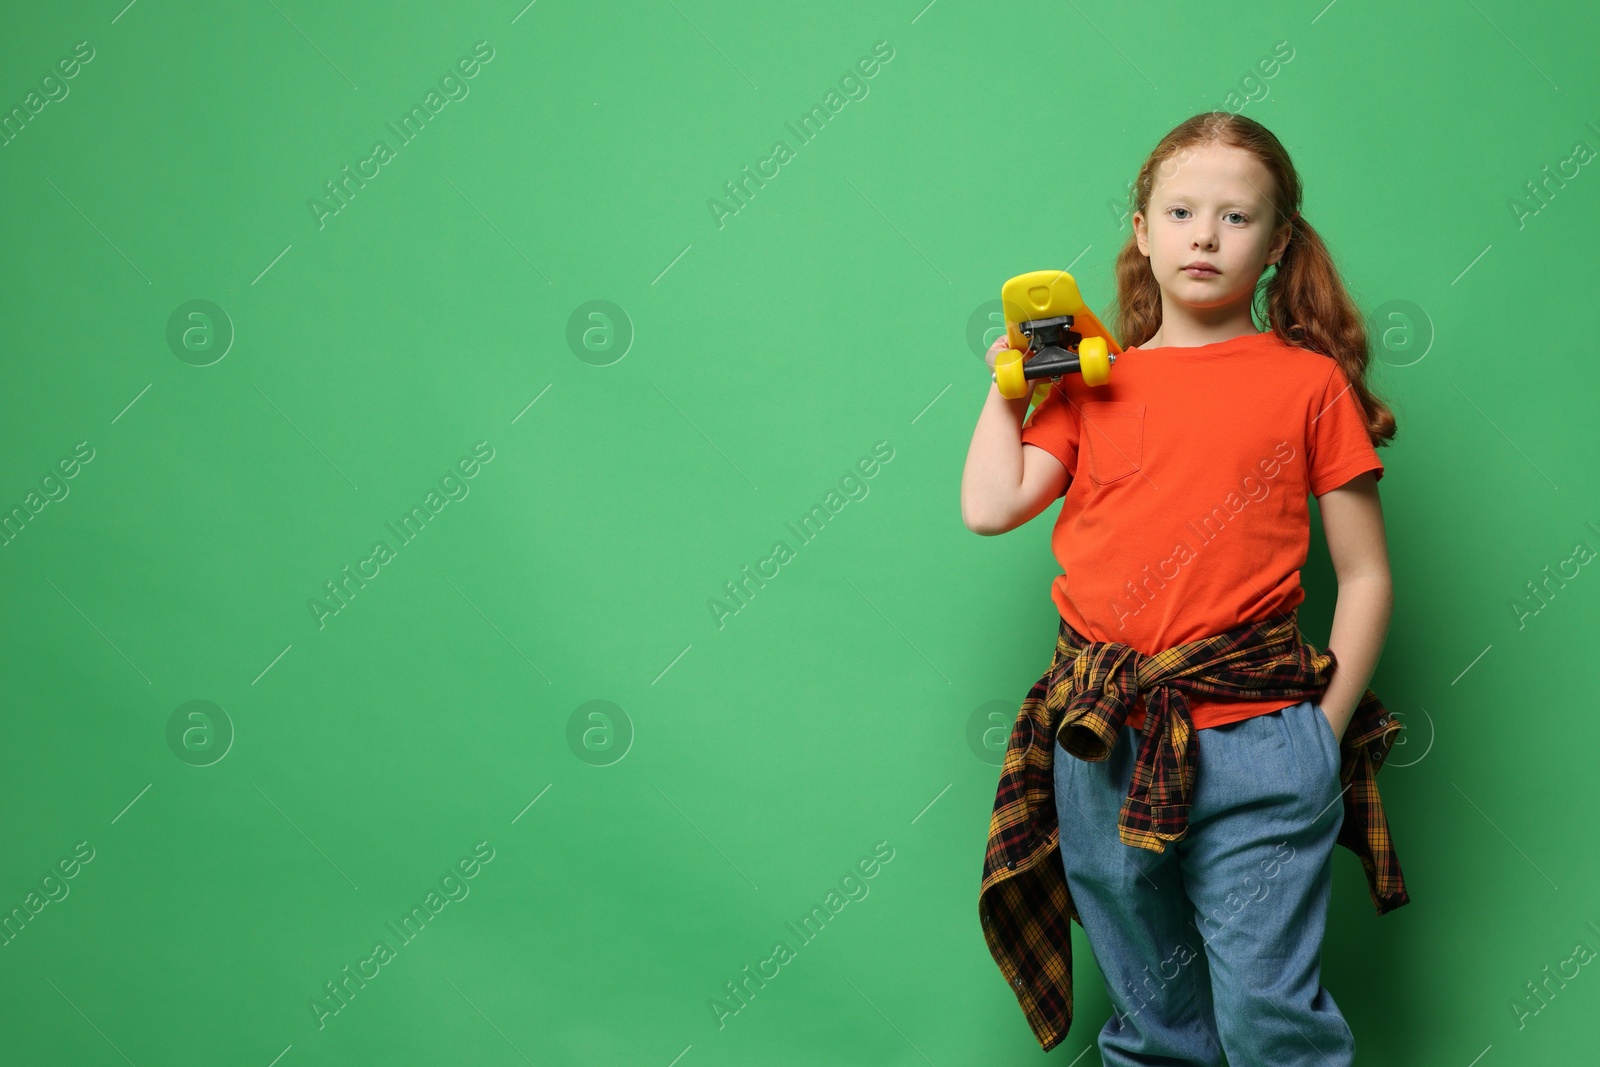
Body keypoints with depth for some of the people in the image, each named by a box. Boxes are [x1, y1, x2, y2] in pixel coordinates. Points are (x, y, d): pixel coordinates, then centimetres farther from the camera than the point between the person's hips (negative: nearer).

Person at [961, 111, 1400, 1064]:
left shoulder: (1308, 384, 0)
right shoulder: (1093, 384, 10)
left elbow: (1366, 577, 1)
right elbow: (989, 508, 1)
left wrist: (1324, 734, -3)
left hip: (1253, 749, -3)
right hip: (1102, 747, 4)